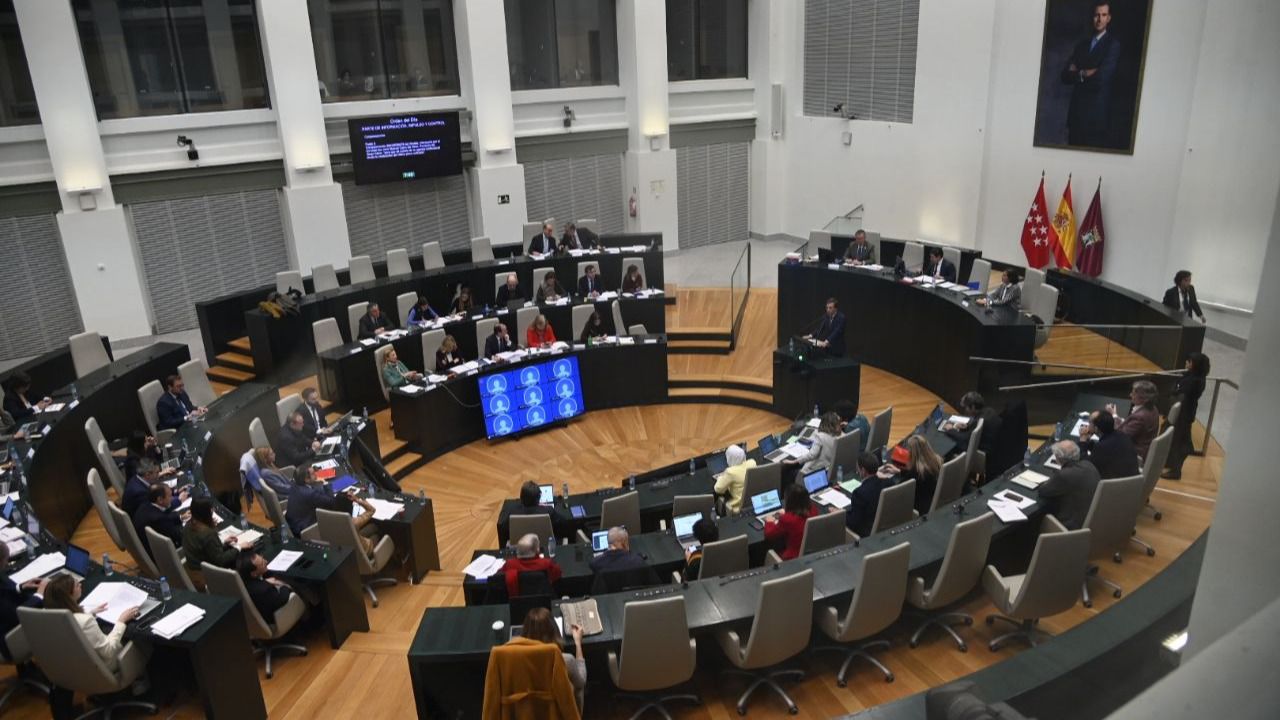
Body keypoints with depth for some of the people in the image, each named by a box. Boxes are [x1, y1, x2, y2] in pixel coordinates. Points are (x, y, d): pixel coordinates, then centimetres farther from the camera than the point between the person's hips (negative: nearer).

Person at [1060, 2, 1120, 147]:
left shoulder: (1113, 44, -2)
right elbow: (1065, 76, 9)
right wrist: (1084, 74, -6)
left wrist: (1078, 75, 0)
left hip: (1096, 112, -5)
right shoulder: (1081, 44, 17)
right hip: (1076, 110, 5)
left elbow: (1101, 77, -13)